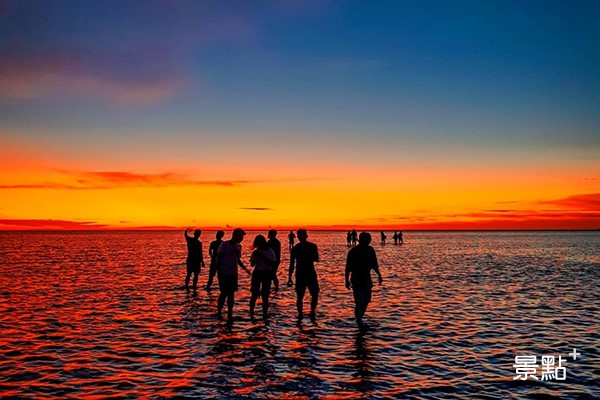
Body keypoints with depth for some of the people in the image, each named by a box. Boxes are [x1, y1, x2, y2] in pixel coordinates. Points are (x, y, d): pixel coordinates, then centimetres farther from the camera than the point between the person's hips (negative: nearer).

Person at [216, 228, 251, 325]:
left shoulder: (238, 246, 10)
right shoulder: (224, 245, -10)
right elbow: (218, 259, -9)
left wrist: (245, 268, 10)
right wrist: (218, 272, -12)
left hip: (233, 274, 6)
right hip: (224, 273, -6)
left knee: (231, 294, 5)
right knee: (224, 294, -1)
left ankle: (230, 316, 9)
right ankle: (219, 312, 17)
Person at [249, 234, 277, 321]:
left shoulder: (270, 251, -1)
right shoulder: (256, 252, 5)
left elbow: (273, 264, -9)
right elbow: (252, 264, 4)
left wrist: (263, 257, -17)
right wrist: (255, 256, -13)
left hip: (267, 274, -1)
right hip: (257, 273, 1)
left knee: (265, 295, 1)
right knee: (254, 294, -1)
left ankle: (264, 315, 8)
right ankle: (251, 312, 12)